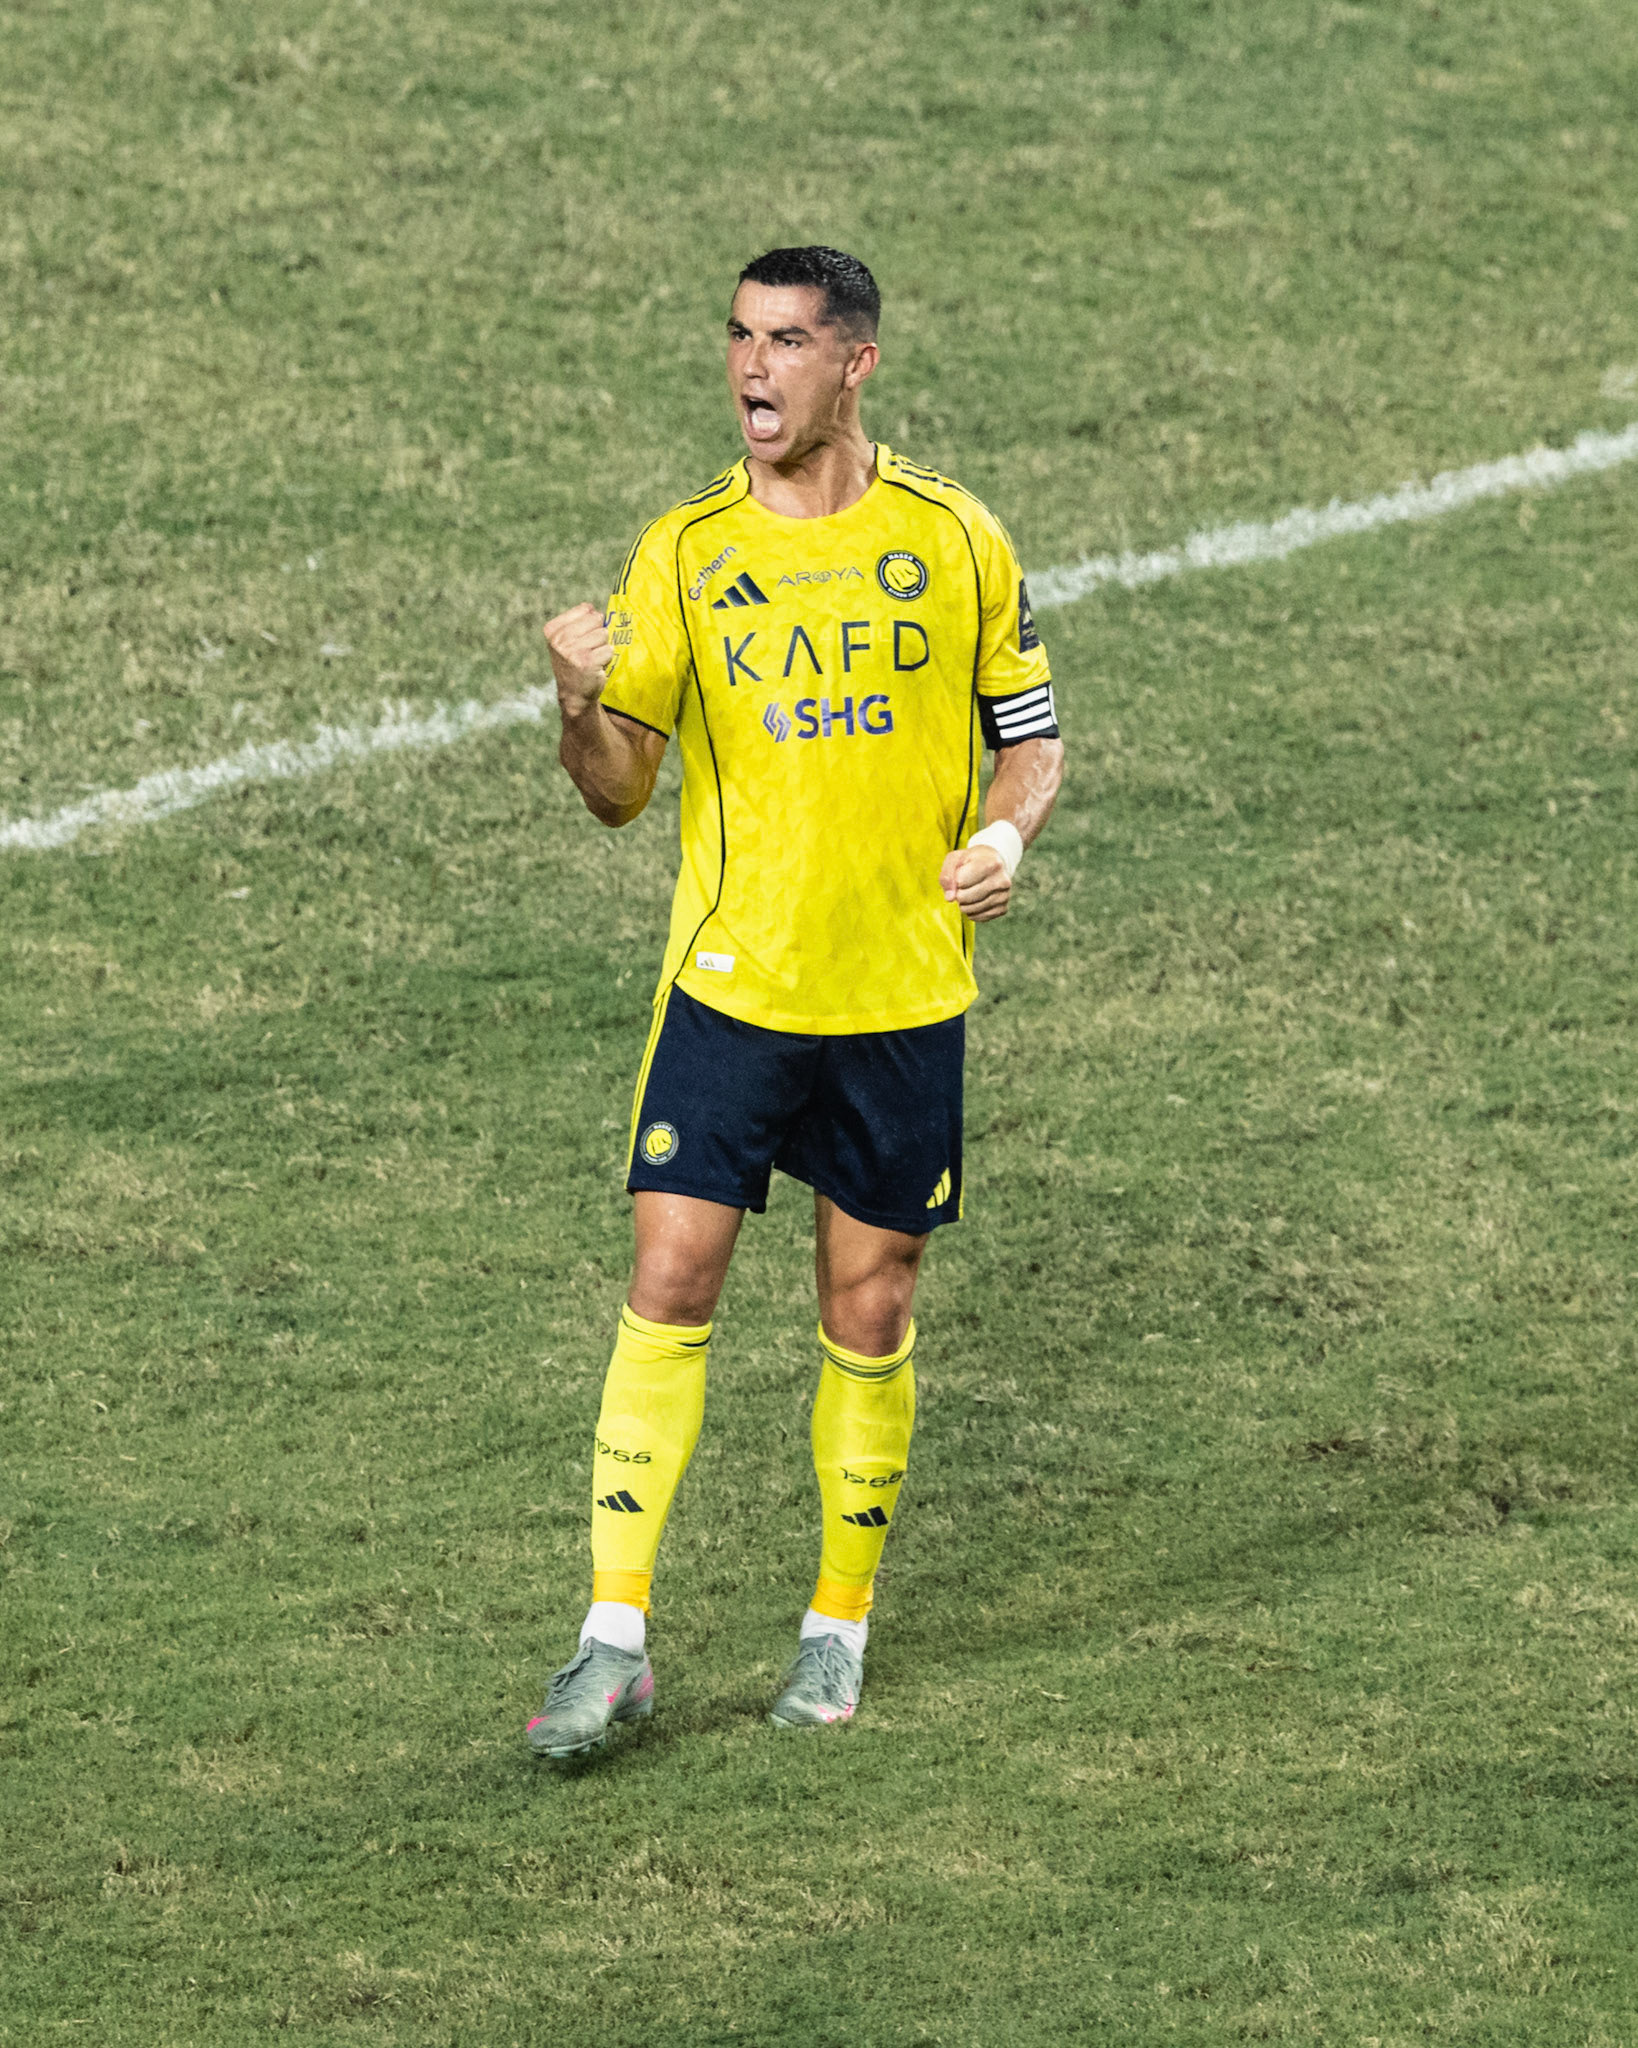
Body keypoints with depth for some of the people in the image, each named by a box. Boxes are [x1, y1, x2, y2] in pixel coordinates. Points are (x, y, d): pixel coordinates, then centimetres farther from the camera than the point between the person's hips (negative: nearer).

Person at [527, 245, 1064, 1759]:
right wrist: (582, 701, -20)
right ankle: (615, 1640, -4)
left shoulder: (952, 540, 0)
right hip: (728, 988, 0)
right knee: (670, 1290, -7)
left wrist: (1004, 837, -11)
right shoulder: (683, 554, 1)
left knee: (869, 1317, 6)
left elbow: (1031, 732, 9)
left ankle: (840, 1628, 21)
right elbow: (619, 790, 1)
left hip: (903, 996, 0)